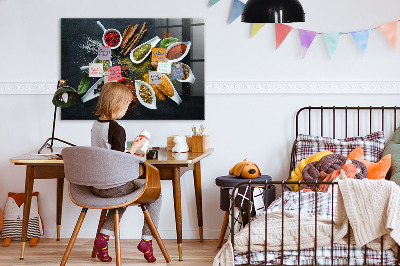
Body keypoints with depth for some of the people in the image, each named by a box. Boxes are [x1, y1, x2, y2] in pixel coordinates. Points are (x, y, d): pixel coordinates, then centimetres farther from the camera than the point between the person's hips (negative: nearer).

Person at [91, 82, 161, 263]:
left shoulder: (95, 126, 6)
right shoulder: (117, 129, -19)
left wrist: (130, 154, 19)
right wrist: (134, 149, -7)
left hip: (97, 186, 8)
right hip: (114, 186, -8)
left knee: (122, 197, 36)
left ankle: (104, 236, 19)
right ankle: (147, 239, 9)